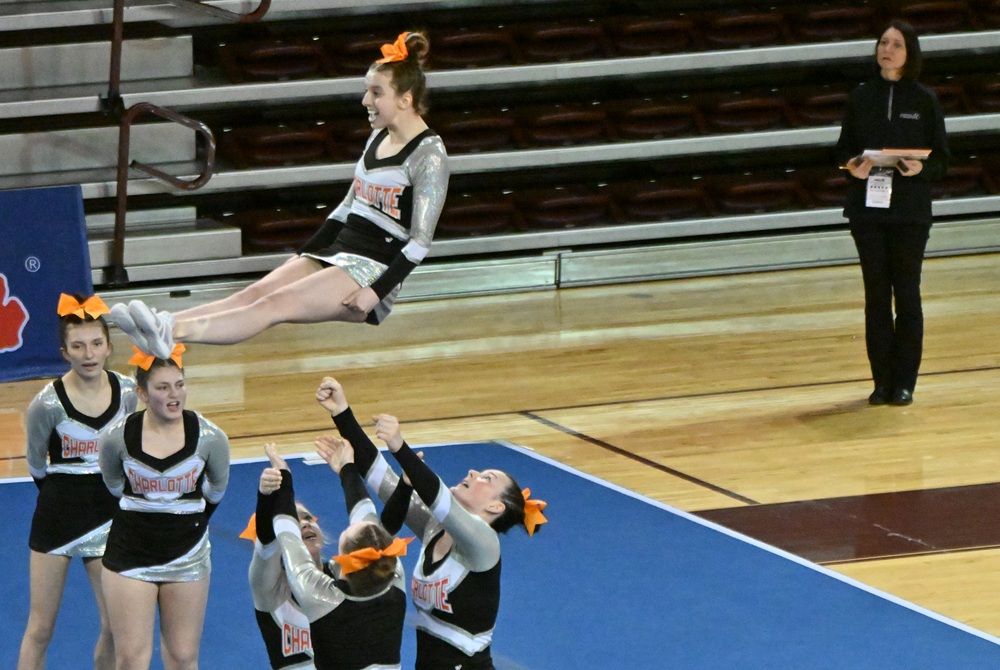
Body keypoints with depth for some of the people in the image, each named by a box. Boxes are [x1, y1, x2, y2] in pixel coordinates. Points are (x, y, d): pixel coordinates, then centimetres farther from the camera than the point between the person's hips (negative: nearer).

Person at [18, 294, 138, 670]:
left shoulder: (127, 393, -9)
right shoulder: (48, 404, -19)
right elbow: (36, 465, -1)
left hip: (108, 513, 3)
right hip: (58, 513, -3)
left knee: (115, 627, 4)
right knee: (40, 629, 5)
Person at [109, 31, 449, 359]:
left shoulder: (429, 154, -9)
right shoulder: (379, 138, 17)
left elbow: (420, 242, -14)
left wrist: (376, 292, -20)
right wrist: (302, 257, 17)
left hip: (374, 270, -8)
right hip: (334, 254, 8)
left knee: (275, 305, -27)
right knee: (254, 293, -16)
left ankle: (173, 333, -46)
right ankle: (164, 324, -35)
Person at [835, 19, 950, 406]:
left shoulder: (924, 100, 0)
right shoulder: (861, 98, 5)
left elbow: (942, 159, 1)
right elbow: (843, 150, 9)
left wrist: (921, 168, -19)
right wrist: (852, 166, -13)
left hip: (909, 212, -2)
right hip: (868, 209, 2)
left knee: (907, 294, 1)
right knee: (876, 295, 4)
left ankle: (904, 383, 9)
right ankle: (882, 381, 11)